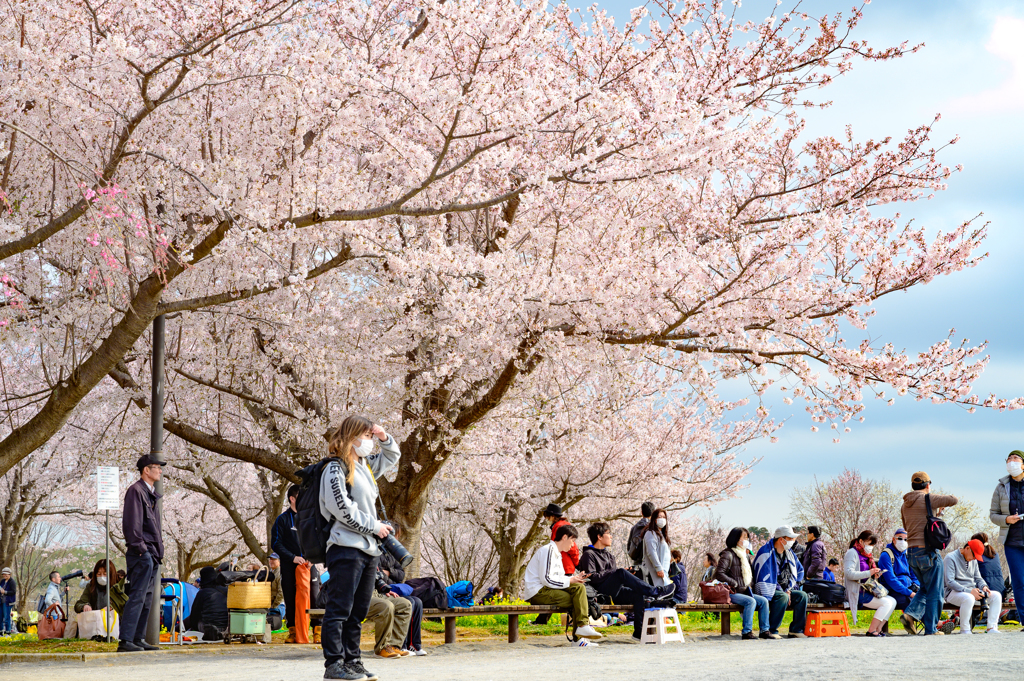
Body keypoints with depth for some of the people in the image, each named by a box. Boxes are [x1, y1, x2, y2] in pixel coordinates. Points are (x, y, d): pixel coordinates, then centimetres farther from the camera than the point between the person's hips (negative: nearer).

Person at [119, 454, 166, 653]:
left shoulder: (151, 493, 21)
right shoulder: (136, 491, -8)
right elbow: (131, 522, -16)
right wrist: (139, 547, -20)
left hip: (152, 553, 10)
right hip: (141, 553, -10)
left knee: (146, 598, 11)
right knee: (137, 597, -13)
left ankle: (139, 639, 14)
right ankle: (126, 641, -15)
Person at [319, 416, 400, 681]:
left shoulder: (366, 465, 19)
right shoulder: (336, 468, -8)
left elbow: (392, 456, 35)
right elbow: (342, 508, -16)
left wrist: (384, 438, 14)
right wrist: (374, 526, -10)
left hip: (368, 549, 9)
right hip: (346, 548, -9)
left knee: (358, 612, 11)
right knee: (339, 609, -9)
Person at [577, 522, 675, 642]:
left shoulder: (609, 554, 26)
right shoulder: (588, 555, 0)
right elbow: (592, 577, -13)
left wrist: (626, 574, -1)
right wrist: (612, 572, -14)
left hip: (613, 594, 8)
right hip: (599, 593, -8)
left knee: (638, 594, -20)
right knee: (621, 573, -30)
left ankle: (639, 632, -23)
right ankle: (655, 592, -31)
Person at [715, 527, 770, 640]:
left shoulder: (746, 556, 19)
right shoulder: (728, 555, -8)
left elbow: (750, 574, 31)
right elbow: (719, 574, -16)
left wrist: (749, 584, 10)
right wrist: (734, 583, -13)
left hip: (744, 591, 8)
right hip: (731, 593, -8)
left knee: (763, 601, -10)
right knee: (751, 601, -30)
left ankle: (764, 631, -9)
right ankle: (747, 632, -32)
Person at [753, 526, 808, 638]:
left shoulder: (789, 553, 11)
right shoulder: (767, 552, -15)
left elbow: (800, 570, 22)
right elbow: (763, 578, -20)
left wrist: (788, 590, 8)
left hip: (784, 590, 8)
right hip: (770, 590, -8)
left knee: (802, 595, -12)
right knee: (783, 597, -34)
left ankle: (796, 630, -10)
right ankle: (771, 630, -29)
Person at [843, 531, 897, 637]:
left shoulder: (867, 555, 22)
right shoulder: (852, 553, -7)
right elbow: (849, 573, -21)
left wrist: (874, 575, 6)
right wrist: (869, 573, -26)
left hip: (866, 591, 10)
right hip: (856, 592, -10)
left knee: (892, 601, -2)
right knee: (886, 603, -20)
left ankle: (878, 629, -6)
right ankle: (871, 631, -18)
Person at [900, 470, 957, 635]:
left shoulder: (905, 505, 13)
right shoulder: (928, 499, -8)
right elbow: (953, 500, -14)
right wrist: (941, 502, 9)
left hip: (911, 553, 7)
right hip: (927, 551, -7)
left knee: (926, 589, 20)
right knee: (934, 592, 2)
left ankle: (911, 613, 0)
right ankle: (931, 629, 3)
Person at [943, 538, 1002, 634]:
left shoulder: (974, 560, 17)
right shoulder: (950, 558, -9)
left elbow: (978, 578, 22)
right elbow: (949, 582, -18)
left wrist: (983, 586, -4)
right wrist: (969, 591, -27)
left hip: (971, 591, 8)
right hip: (953, 592, -8)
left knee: (996, 595, -8)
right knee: (969, 598, -40)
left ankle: (992, 628, -9)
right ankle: (964, 631, -27)